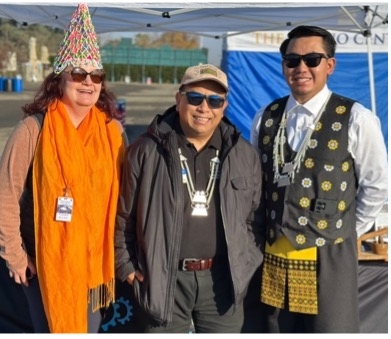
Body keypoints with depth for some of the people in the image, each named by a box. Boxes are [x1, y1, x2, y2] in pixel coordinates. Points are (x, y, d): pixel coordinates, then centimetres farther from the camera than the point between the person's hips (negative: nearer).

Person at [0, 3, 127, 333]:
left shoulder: (113, 130, 0)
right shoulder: (34, 129, -12)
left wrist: (119, 251, 9)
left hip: (96, 263, 4)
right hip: (46, 265, -3)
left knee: (90, 329, 17)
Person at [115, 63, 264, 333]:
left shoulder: (245, 154, 4)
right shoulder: (146, 151, -3)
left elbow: (255, 216, 11)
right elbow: (124, 216, 3)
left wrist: (246, 264, 4)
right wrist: (127, 266, 1)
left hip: (223, 280, 2)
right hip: (162, 279, -2)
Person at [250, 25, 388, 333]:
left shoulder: (355, 119, -10)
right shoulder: (265, 118, 4)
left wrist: (347, 232, 4)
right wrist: (263, 232, 11)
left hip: (329, 258, -4)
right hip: (273, 256, 4)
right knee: (276, 330, 15)